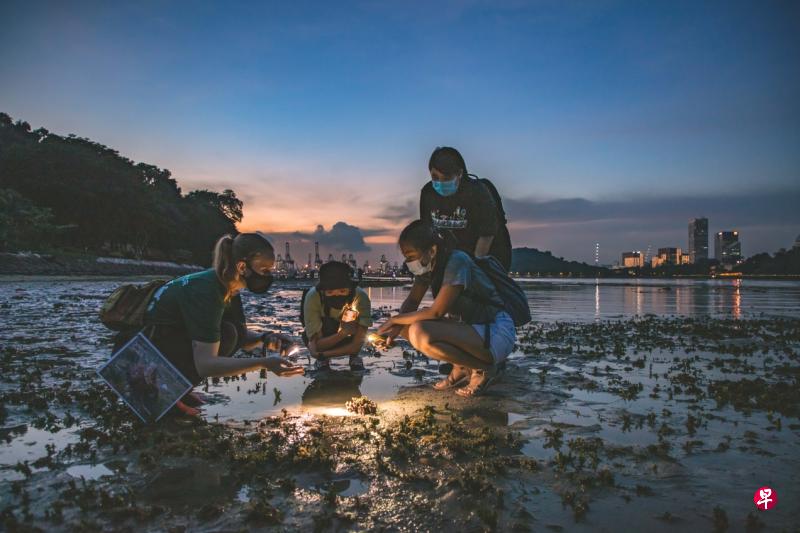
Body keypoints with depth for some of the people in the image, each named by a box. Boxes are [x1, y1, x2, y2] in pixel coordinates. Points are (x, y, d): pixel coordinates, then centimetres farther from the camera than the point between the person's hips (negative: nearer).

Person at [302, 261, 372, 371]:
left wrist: (320, 354, -31)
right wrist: (342, 332, -44)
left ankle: (354, 357, 2)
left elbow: (356, 345, -29)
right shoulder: (312, 297, -34)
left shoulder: (361, 297, -34)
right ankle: (322, 361, 2)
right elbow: (316, 344, -30)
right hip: (324, 341, 0)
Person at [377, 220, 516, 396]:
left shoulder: (457, 261, -22)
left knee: (420, 333, -28)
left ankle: (483, 368, -8)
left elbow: (437, 312, -24)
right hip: (468, 327, 9)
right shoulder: (427, 265, 2)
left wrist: (395, 319, -14)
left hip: (497, 332, -9)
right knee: (407, 326, -1)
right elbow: (412, 303, 6)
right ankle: (461, 368, 9)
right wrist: (396, 327, -13)